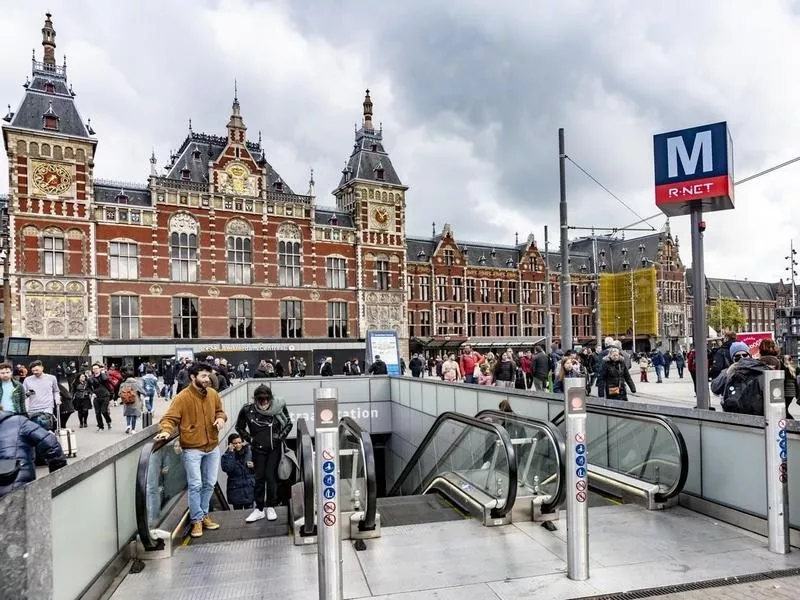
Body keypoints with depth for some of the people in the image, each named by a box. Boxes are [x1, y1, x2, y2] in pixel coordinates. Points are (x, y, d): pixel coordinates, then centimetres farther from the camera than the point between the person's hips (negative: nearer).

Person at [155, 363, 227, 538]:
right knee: (195, 485, -3)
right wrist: (166, 430, -36)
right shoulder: (182, 397, -16)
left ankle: (204, 514, 31)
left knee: (209, 484, 14)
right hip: (192, 449, -5)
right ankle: (197, 520, 13)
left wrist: (221, 418, -7)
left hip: (212, 447, 5)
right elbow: (170, 418, -17)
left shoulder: (213, 394, 1)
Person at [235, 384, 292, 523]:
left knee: (270, 476, 1)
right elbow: (239, 427, 6)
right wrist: (250, 440, 0)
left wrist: (280, 437, -4)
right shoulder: (248, 410, -13)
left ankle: (271, 508, 16)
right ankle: (259, 509, 16)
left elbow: (288, 424, 2)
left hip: (275, 448, -1)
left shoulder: (278, 407, -15)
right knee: (259, 477, 4)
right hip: (258, 449, 1)